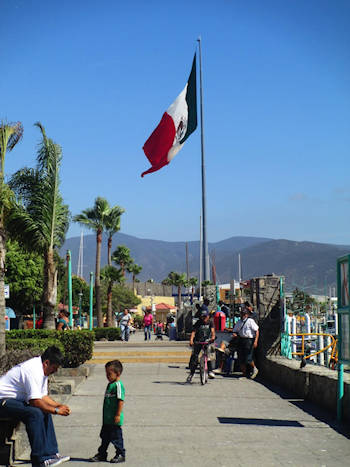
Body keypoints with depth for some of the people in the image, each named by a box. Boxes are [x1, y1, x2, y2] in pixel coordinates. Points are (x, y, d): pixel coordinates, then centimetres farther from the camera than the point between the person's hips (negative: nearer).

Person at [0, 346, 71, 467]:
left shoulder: (42, 370, 9)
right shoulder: (33, 370, -23)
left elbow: (43, 396, 16)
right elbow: (35, 401, -26)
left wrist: (59, 405, 1)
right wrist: (56, 410, -17)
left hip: (16, 400, 11)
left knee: (45, 413, 2)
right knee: (35, 414, -27)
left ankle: (50, 453, 2)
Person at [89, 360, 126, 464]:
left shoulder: (118, 385, -18)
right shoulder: (110, 384, 12)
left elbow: (121, 400, -22)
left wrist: (118, 415, -23)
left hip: (115, 420, -9)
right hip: (107, 418, 9)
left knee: (116, 437, 2)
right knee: (104, 436, 16)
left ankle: (120, 455, 15)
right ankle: (101, 454, 27)